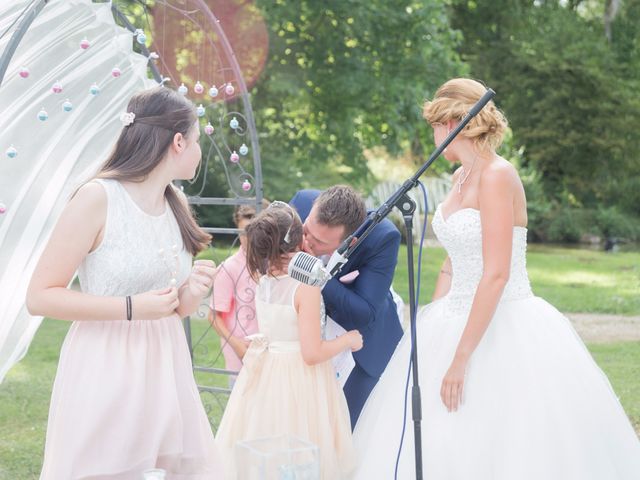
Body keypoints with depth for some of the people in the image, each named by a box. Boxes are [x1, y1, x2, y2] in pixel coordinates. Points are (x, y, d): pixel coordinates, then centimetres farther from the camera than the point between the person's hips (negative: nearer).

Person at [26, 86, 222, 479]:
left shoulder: (177, 204, 11)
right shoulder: (98, 198, -11)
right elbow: (40, 296, -13)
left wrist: (190, 295, -2)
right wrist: (132, 307, -18)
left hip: (166, 368, 7)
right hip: (107, 371, -6)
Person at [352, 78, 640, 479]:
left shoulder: (497, 176, -17)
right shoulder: (462, 177, 10)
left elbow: (496, 275, -23)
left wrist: (461, 358, -23)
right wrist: (431, 326, 15)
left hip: (505, 332, -8)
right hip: (458, 321, 8)